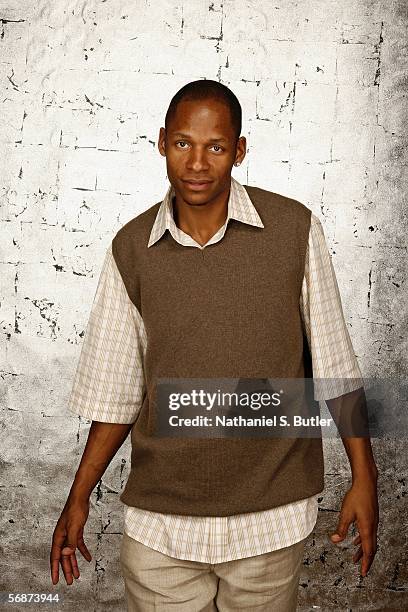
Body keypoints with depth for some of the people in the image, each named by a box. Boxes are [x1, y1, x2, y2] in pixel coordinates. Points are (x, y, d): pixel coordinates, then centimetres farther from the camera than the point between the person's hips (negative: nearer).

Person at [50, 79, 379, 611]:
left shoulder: (295, 230, -8)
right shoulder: (131, 249, -3)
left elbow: (334, 365, -2)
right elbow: (117, 389, 4)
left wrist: (363, 477, -1)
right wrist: (78, 499, 6)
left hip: (272, 514, -1)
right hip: (158, 520, 1)